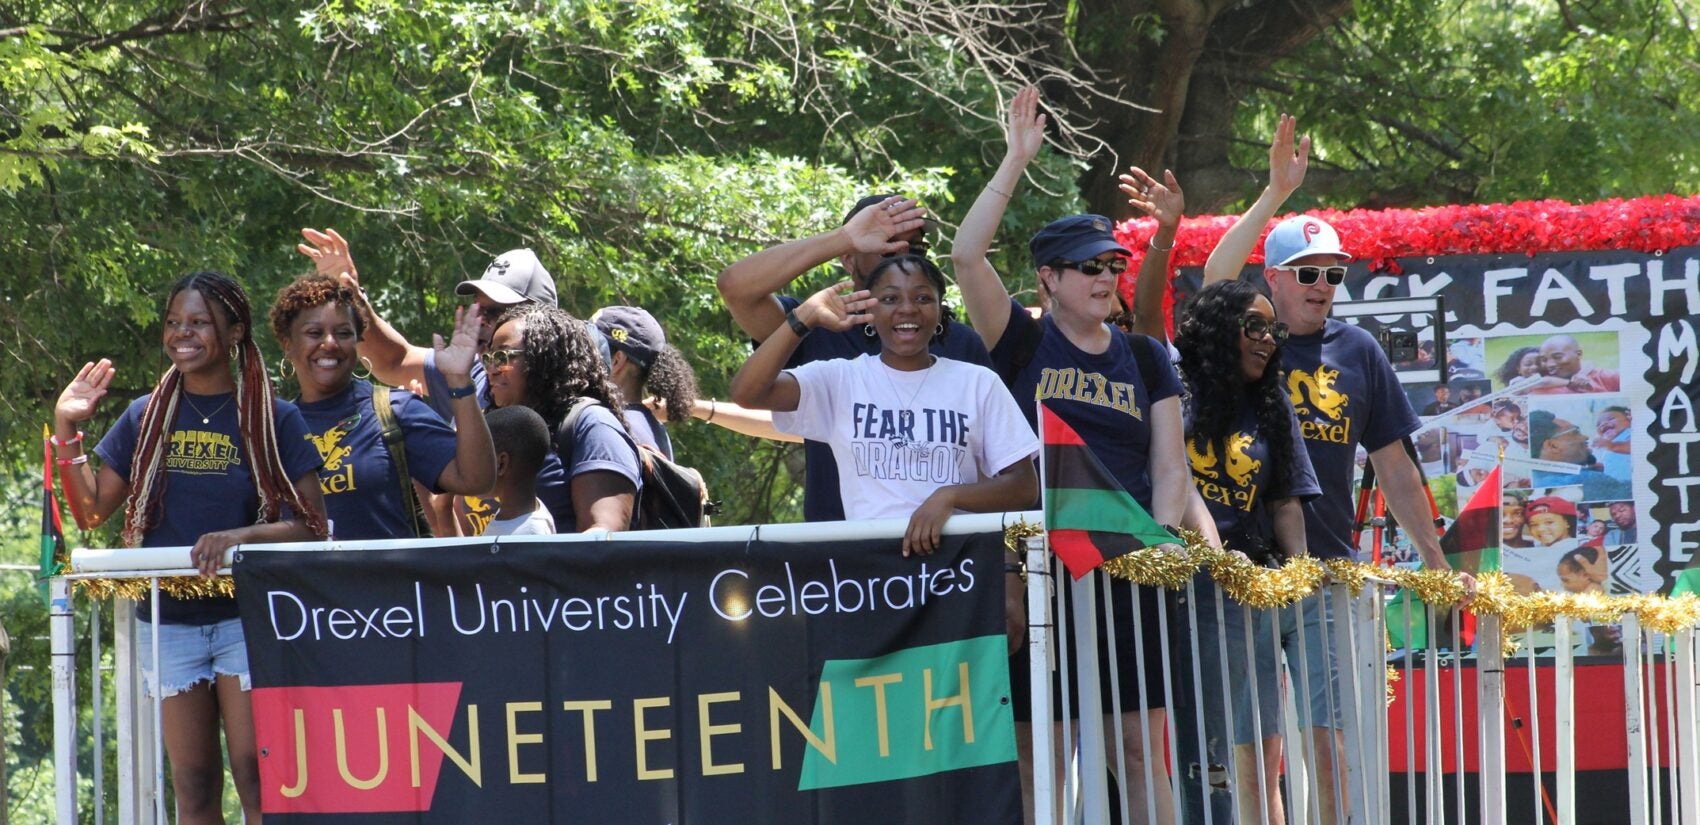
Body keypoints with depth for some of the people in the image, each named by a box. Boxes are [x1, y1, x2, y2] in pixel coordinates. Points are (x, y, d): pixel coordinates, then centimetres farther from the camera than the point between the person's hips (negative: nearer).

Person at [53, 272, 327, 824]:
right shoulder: (146, 417, 10)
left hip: (249, 616, -3)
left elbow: (311, 525, -4)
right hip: (167, 618, 3)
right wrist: (66, 430, 2)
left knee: (255, 772, -12)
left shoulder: (273, 420, 0)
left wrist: (241, 537, -20)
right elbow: (91, 512, 11)